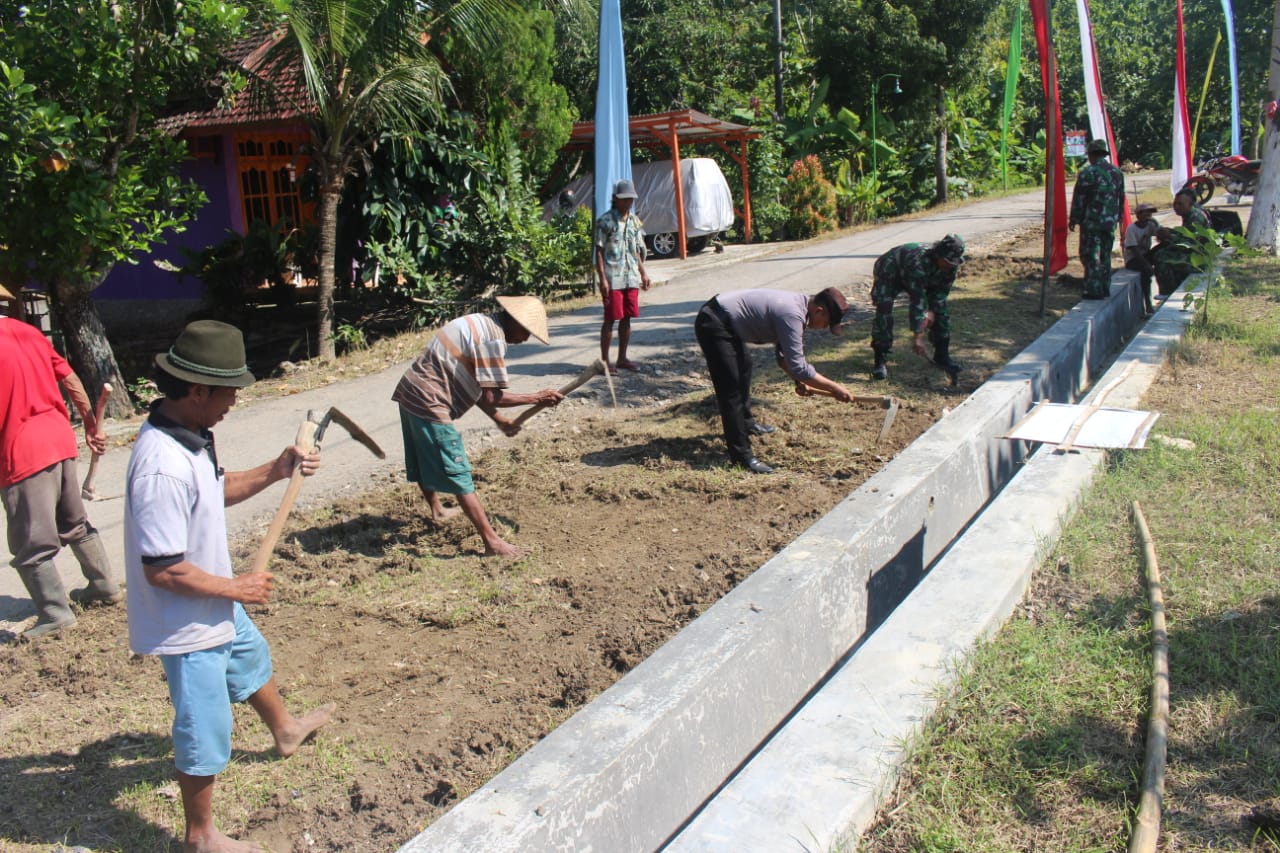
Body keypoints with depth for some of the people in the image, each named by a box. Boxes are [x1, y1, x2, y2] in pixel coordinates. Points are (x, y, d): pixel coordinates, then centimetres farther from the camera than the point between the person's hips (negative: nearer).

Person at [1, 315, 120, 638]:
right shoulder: (27, 332, 8)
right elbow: (71, 380, 13)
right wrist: (91, 424, 21)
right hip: (59, 439, 8)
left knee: (31, 545, 3)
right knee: (75, 523, 22)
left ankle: (55, 614, 9)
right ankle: (105, 586, 32)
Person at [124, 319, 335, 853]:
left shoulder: (187, 435, -4)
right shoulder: (163, 468, -35)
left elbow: (215, 492, 13)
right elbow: (163, 570, -32)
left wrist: (274, 472, -1)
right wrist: (236, 588, -20)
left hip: (215, 604, 10)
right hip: (187, 623, -10)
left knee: (251, 658, 33)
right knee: (205, 728, 7)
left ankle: (285, 729, 63)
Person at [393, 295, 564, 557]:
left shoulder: (480, 324, 14)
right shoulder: (493, 338, -17)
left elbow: (475, 386, 17)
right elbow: (491, 397, -19)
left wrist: (499, 420, 15)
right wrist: (537, 397, -10)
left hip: (411, 392, 10)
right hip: (429, 403, -10)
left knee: (425, 462, 28)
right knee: (458, 474, -7)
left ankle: (436, 510, 50)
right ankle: (492, 542, -4)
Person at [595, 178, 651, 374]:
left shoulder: (635, 221, 13)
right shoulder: (605, 221, -7)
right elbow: (599, 251, -9)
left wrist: (643, 273, 17)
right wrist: (602, 279, -15)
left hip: (632, 278, 6)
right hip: (613, 279, -6)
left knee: (626, 318, 10)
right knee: (610, 319, -3)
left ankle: (622, 358, 20)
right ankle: (604, 361, 4)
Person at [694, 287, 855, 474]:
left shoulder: (798, 304, 6)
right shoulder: (792, 315, -25)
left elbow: (783, 354, 15)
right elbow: (798, 367, -25)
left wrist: (800, 380, 1)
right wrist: (835, 388, -18)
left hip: (727, 323, 11)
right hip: (713, 325, -11)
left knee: (744, 366, 30)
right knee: (731, 390, -12)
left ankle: (746, 422, 49)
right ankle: (741, 455, -9)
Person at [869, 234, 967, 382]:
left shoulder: (950, 265, -22)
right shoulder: (919, 262, -44)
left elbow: (942, 291, -7)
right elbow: (917, 299, -45)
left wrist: (932, 311, -21)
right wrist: (918, 335, -46)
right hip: (889, 274, -7)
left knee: (941, 309, -2)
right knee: (884, 311, -27)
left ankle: (942, 355, 10)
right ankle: (880, 361, -19)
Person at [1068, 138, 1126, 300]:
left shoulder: (1087, 173, -10)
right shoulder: (1117, 173, 11)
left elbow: (1079, 199, -9)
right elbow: (1121, 199, 16)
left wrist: (1073, 219, -1)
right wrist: (1117, 218, 24)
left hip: (1091, 221, -6)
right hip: (1110, 223, 7)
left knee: (1090, 256, -3)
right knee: (1105, 256, 15)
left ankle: (1094, 290, -6)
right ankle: (1105, 289, 19)